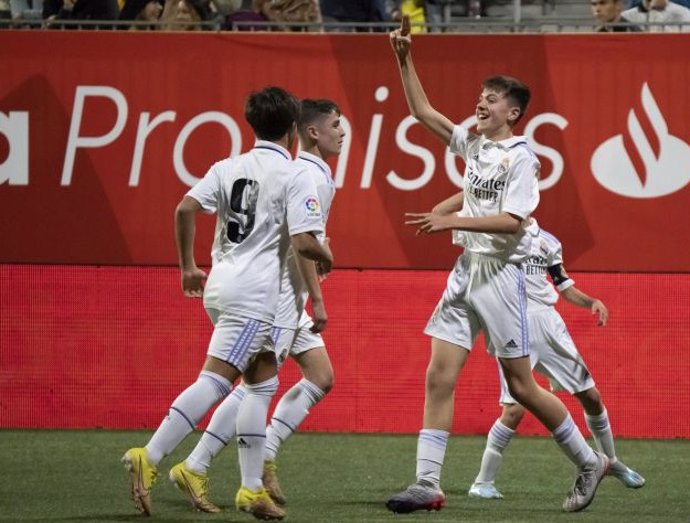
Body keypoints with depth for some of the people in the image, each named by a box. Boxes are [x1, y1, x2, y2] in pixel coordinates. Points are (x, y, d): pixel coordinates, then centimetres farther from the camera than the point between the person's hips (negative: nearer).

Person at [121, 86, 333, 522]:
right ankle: (149, 459, -23)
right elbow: (303, 242, -13)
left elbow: (186, 208, 0)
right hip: (254, 293, -8)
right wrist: (326, 257, 9)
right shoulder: (295, 176, -6)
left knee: (263, 381, 15)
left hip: (219, 286, 8)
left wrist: (188, 267, 11)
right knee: (214, 381, -12)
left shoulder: (229, 168, 12)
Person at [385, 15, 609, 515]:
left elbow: (512, 221, -20)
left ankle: (589, 462, 16)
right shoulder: (474, 144, 11)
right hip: (466, 269, 7)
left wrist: (453, 220, -25)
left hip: (501, 273, -7)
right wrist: (405, 59, 11)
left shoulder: (520, 156, -10)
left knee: (521, 385, -1)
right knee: (439, 378, -4)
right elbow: (423, 112, 19)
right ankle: (428, 483, -6)